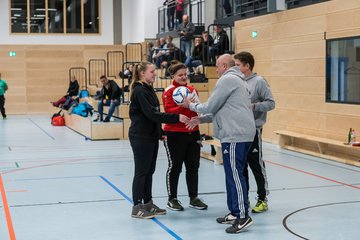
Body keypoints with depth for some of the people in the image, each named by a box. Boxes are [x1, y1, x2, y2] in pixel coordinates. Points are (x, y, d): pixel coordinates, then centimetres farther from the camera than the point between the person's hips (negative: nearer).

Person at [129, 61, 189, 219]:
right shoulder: (139, 91, -16)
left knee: (149, 171, 12)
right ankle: (137, 207, 4)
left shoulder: (148, 89, 14)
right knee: (141, 172, -3)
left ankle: (148, 204, 20)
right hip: (140, 138, -9)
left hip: (151, 136, 9)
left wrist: (160, 133, 20)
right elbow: (151, 114, -23)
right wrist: (176, 118, -25)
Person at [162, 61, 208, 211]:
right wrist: (184, 106, -29)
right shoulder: (169, 91, -8)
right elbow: (169, 111, -18)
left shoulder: (192, 89, 12)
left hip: (192, 133, 6)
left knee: (193, 166, 11)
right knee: (174, 167, 3)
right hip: (174, 134, -6)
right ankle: (172, 199, 15)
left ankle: (193, 198, 23)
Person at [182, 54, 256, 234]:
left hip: (235, 135, -10)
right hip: (240, 133, 10)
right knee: (233, 174, 14)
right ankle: (235, 213, 20)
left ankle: (243, 217, -8)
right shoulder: (236, 80, 23)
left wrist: (191, 105, 8)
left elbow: (210, 106, -9)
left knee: (234, 175, -9)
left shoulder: (227, 79, -8)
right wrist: (200, 119, 20)